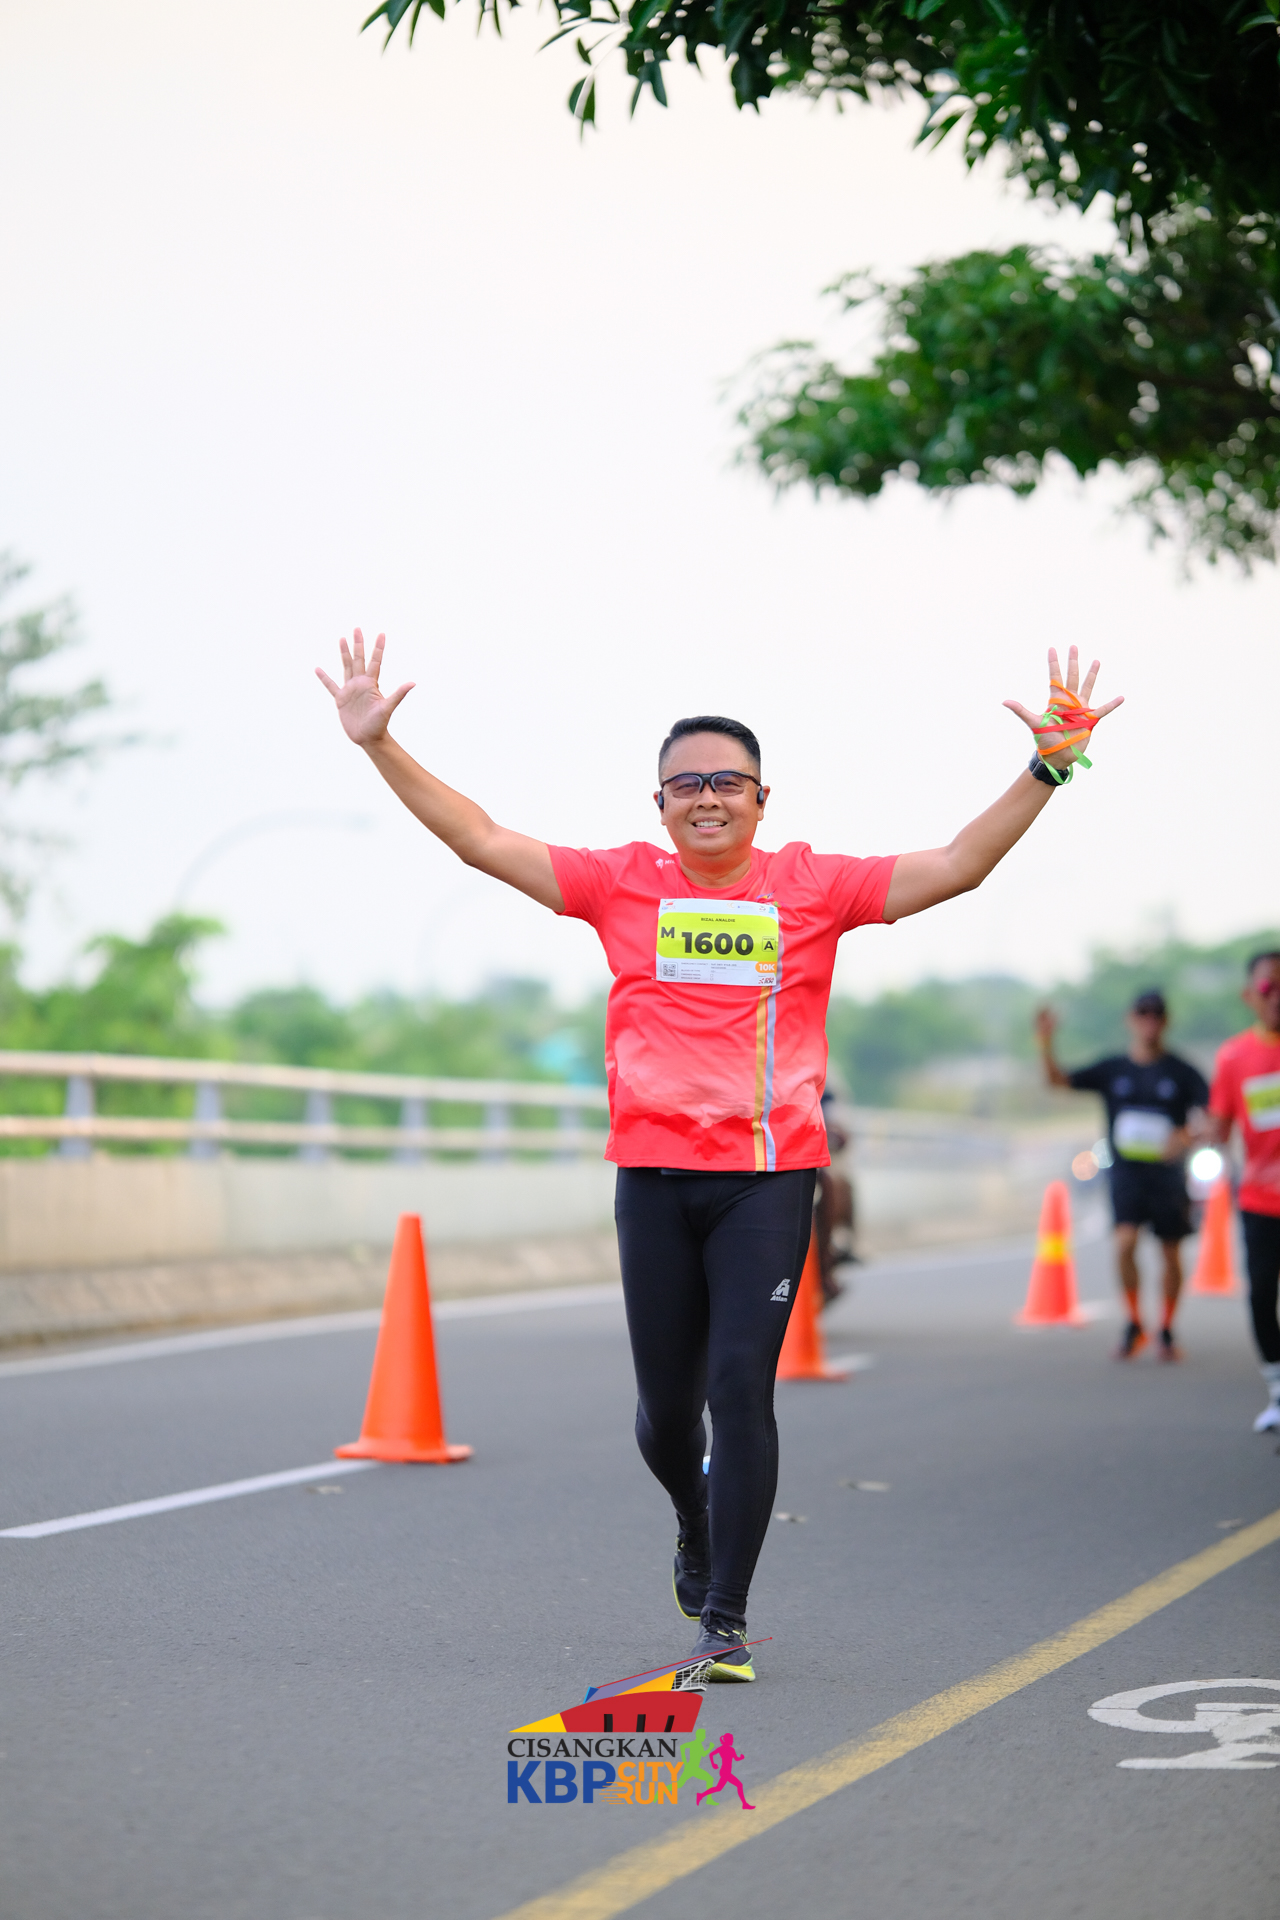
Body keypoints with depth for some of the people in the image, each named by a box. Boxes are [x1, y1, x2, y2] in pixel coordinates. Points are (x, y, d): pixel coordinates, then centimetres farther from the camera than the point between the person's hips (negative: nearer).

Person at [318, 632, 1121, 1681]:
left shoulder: (813, 886, 3)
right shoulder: (622, 883, 5)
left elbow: (957, 866, 1)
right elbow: (482, 841, 6)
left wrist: (1049, 767, -8)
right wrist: (379, 744, 0)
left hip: (771, 1175, -2)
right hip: (653, 1175, 2)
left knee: (741, 1386, -11)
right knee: (666, 1407, 10)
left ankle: (727, 1618, -1)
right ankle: (696, 1521, 44)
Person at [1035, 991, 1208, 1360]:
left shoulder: (1182, 1071, -2)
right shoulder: (1112, 1069, 3)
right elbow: (1057, 1080, -2)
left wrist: (1186, 1136, -27)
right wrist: (1046, 1043, -19)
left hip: (1168, 1173, 0)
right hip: (1126, 1173, 0)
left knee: (1171, 1254, 5)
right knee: (1125, 1243, -18)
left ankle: (1166, 1331, 22)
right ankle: (1134, 1324, -2)